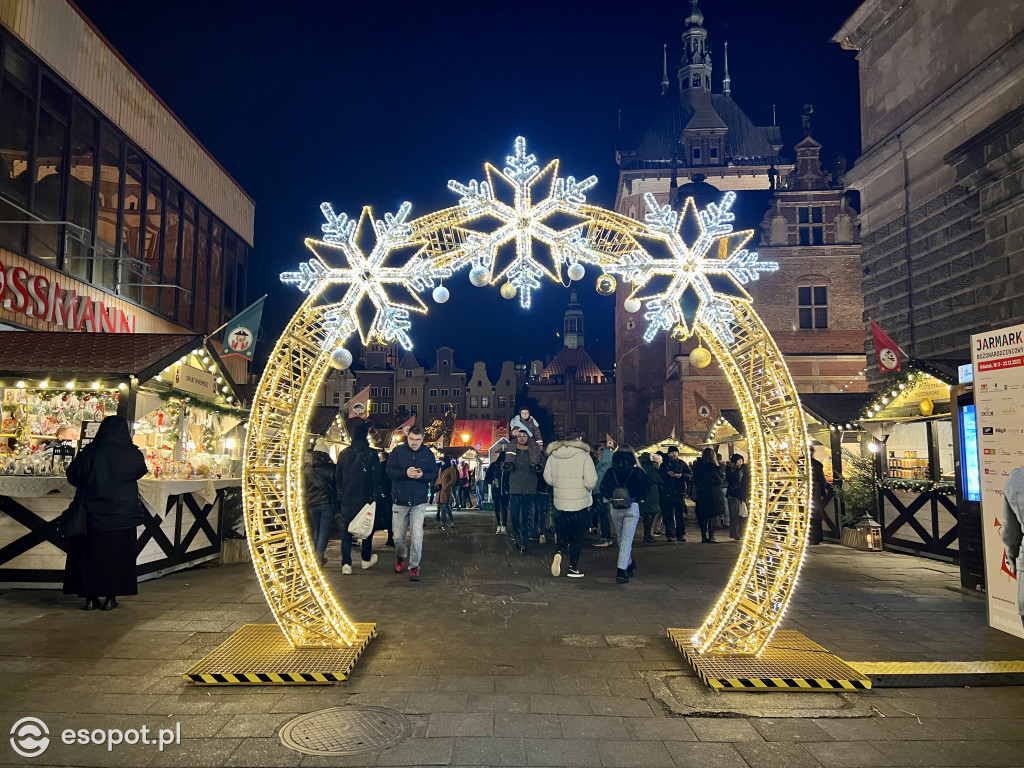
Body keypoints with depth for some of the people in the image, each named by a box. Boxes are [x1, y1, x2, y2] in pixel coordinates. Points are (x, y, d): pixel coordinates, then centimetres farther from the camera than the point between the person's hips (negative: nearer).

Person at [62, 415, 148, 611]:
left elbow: (72, 476, 4)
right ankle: (111, 598, 10)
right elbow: (141, 471, 12)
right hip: (122, 514, -1)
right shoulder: (132, 454, -8)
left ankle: (90, 598, 14)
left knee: (90, 553, 11)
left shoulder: (89, 452, -7)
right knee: (117, 555, 8)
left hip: (92, 513, 1)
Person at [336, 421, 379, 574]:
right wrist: (374, 496, -1)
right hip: (365, 498, -2)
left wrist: (340, 496, 16)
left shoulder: (343, 454, 2)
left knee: (346, 530, 6)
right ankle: (366, 559, 25)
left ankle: (346, 563, -2)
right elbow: (375, 477, -9)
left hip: (346, 499, 2)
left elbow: (338, 477, 8)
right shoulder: (371, 453, -9)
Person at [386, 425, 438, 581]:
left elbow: (434, 475, 3)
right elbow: (389, 471, -7)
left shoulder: (428, 454, 2)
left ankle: (414, 566, 3)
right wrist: (405, 473, -24)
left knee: (417, 535, -10)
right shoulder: (398, 451, -2)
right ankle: (400, 557, 39)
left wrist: (422, 475, -18)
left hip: (419, 502, 0)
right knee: (398, 536, 9)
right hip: (400, 501, 0)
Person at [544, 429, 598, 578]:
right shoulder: (584, 456, -12)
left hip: (559, 503, 3)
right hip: (580, 504, -3)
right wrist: (589, 487, 5)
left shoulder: (553, 455, 1)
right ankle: (573, 568, 13)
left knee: (562, 534, 17)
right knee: (577, 537, 10)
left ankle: (559, 552, -11)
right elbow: (591, 482, -17)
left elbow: (548, 478, 5)